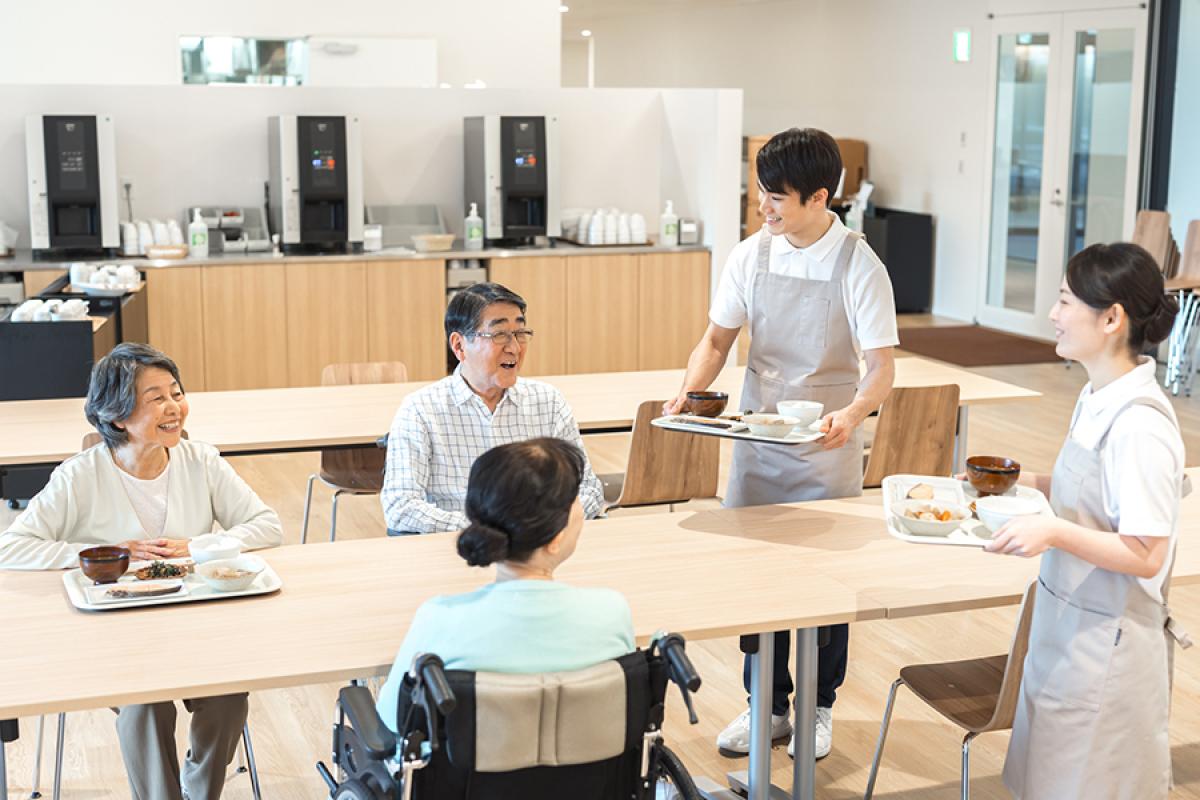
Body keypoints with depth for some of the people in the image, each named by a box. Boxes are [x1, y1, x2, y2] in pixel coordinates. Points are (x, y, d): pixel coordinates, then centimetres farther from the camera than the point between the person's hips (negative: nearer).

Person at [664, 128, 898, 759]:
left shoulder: (859, 267, -12)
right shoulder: (751, 256, -1)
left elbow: (881, 366, -15)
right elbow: (718, 338, 5)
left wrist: (852, 413, -34)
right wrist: (688, 395, -12)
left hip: (826, 447, -3)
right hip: (756, 441, 4)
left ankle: (819, 707, 26)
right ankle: (767, 705, 26)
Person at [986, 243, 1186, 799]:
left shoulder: (1140, 424, -24)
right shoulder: (1097, 398, 3)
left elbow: (1146, 555, -22)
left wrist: (1055, 532, -29)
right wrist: (1030, 483, 5)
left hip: (1105, 643, -9)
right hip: (1066, 626, 9)